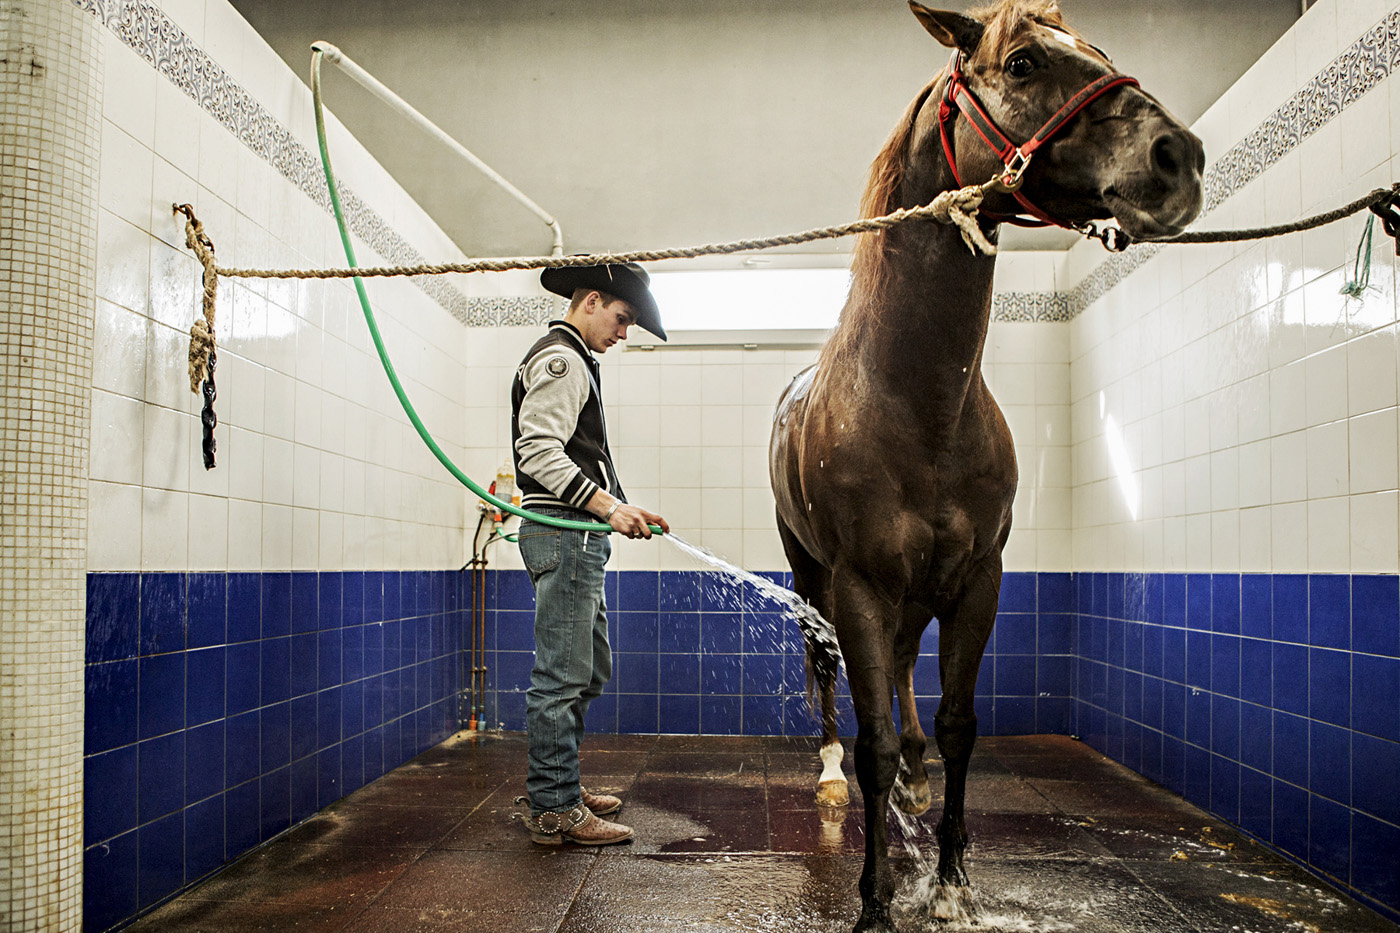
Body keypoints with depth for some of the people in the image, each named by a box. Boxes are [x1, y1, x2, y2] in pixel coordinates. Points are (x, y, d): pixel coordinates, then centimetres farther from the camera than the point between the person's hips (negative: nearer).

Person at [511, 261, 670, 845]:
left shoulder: (572, 361, 24)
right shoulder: (560, 359, -9)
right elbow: (539, 452, -20)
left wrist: (623, 510, 18)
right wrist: (608, 505, -24)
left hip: (578, 537, 11)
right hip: (564, 537, -11)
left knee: (588, 672, 17)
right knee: (562, 677, -7)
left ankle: (558, 790, 26)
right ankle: (554, 810, 0)